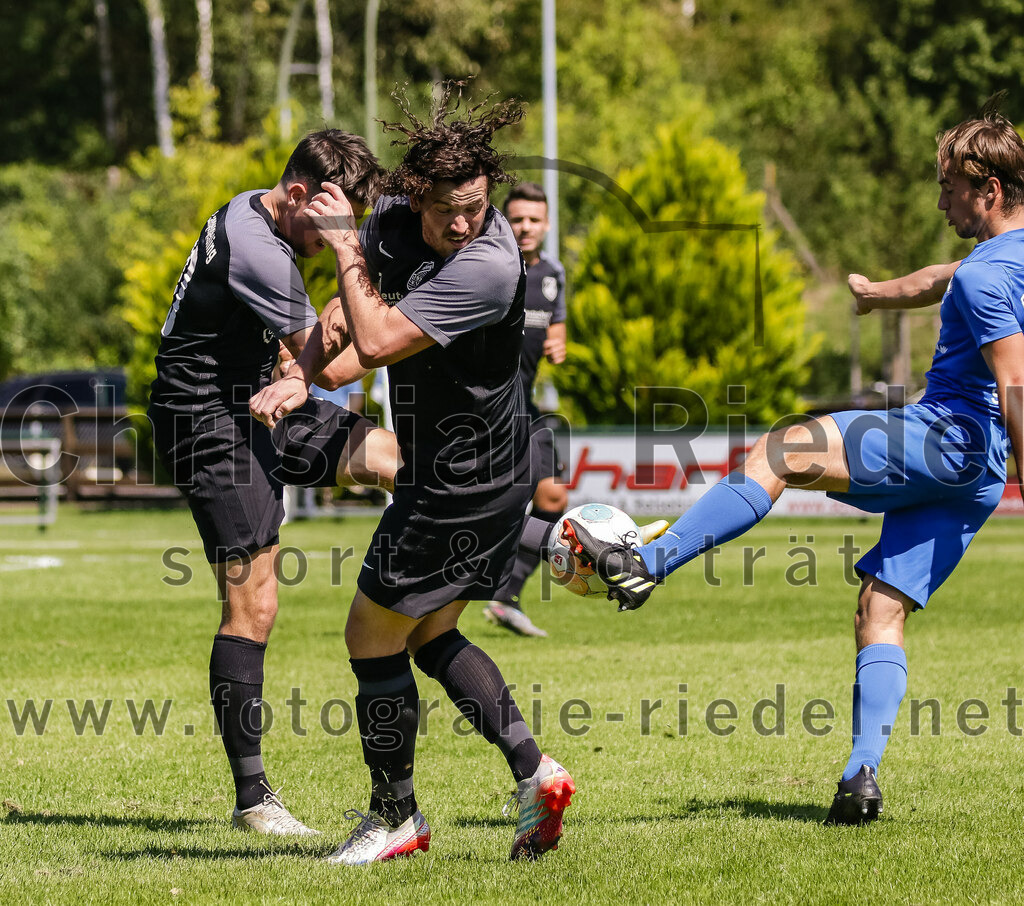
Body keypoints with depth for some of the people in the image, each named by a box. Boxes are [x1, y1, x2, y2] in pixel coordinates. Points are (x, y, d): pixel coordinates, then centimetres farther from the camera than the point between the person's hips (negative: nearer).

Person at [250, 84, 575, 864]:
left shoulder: (487, 266, -29)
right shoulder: (397, 218, -2)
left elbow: (377, 343, -31)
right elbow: (352, 311, 10)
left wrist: (346, 248, -21)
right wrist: (300, 376, -7)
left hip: (464, 487, -9)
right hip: (475, 476, 9)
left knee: (374, 635, 3)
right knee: (430, 637, 18)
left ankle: (395, 815, 17)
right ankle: (534, 772, 14)